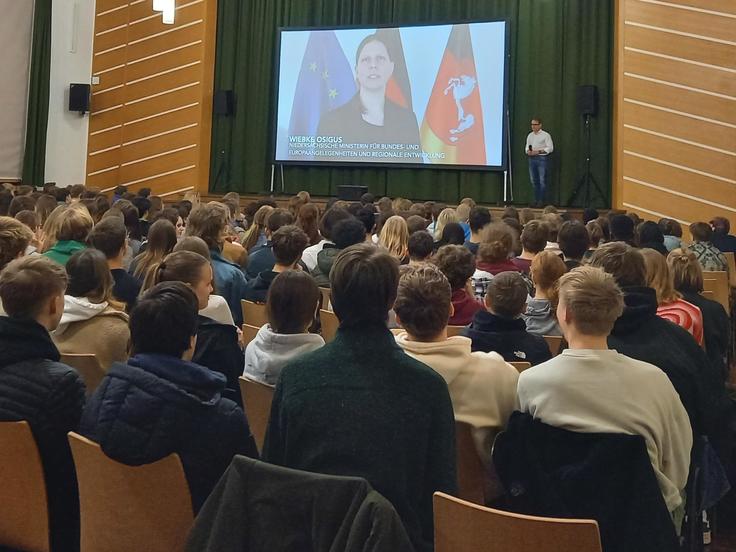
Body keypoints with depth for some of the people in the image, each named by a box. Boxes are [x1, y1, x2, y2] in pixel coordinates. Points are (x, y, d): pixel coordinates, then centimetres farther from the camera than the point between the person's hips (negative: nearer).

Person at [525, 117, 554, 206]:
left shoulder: (545, 135, -4)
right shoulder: (530, 135, 14)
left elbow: (550, 148, -9)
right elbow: (527, 147, 18)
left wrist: (538, 151, -18)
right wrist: (528, 151, -5)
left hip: (542, 159, -6)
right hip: (532, 159, 6)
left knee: (542, 181, -5)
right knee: (534, 180, 8)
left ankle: (541, 201, -1)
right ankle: (536, 200, 16)